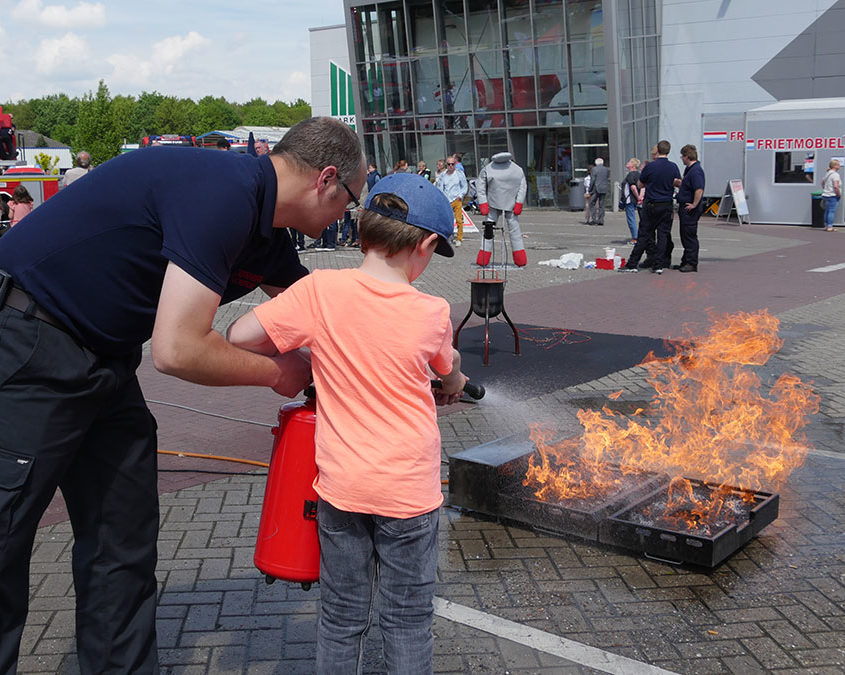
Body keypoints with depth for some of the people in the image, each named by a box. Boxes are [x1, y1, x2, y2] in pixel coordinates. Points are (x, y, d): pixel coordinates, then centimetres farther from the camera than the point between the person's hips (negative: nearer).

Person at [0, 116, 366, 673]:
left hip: (103, 363, 9)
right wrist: (276, 372, -11)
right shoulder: (222, 194, -24)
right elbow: (178, 350, -28)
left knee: (124, 543, 11)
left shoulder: (266, 238, 6)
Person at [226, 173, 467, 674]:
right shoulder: (433, 312, -8)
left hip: (340, 484, 1)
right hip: (409, 488, -1)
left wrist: (294, 357, 6)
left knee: (343, 615, 16)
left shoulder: (320, 289, -11)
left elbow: (240, 336, -12)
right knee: (408, 619, 14)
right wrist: (453, 385, 36)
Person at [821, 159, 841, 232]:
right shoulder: (835, 174, -16)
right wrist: (839, 194, -13)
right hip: (833, 196, -9)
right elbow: (836, 186, -25)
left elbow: (822, 183, 27)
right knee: (832, 211, -6)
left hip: (826, 195, 9)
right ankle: (830, 227, -5)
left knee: (827, 211, 14)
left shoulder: (828, 173, 13)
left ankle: (826, 226, 20)